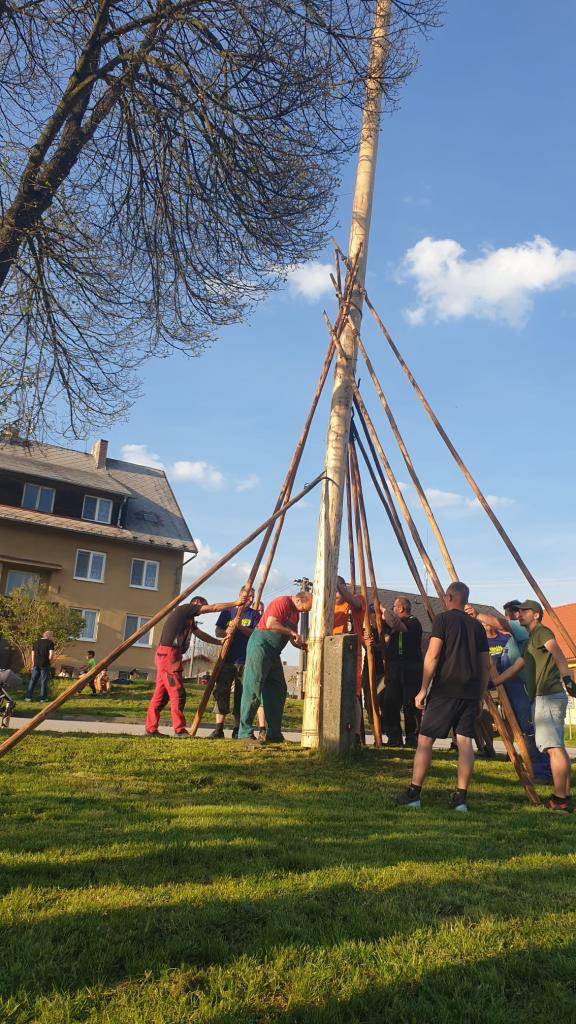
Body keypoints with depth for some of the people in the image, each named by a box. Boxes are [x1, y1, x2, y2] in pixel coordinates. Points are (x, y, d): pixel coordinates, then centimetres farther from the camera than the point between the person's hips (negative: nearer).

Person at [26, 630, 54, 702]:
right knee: (44, 681, 2)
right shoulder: (50, 642, -4)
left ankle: (28, 697, 12)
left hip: (36, 664, 4)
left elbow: (33, 654, 15)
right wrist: (50, 662, 2)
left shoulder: (37, 642, 13)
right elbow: (51, 654, -12)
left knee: (33, 680, 11)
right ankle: (43, 698, 5)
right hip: (45, 664, -4)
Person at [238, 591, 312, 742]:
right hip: (260, 646, -10)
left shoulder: (295, 613, 17)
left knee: (279, 691, 7)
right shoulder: (282, 602, -12)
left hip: (274, 653, 10)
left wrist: (305, 645, 1)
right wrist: (291, 632, -17)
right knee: (253, 689, -9)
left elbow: (293, 640, 19)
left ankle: (274, 734, 11)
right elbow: (271, 624, -25)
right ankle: (245, 733, -6)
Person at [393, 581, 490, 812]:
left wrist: (423, 690, -6)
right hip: (471, 693, 5)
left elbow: (432, 655, -10)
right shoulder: (477, 625, 14)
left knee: (425, 739, 1)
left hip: (445, 690, -5)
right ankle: (461, 797, 2)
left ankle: (413, 793, 4)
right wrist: (480, 696, 21)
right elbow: (486, 665, 14)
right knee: (465, 741, 4)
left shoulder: (443, 619, -2)